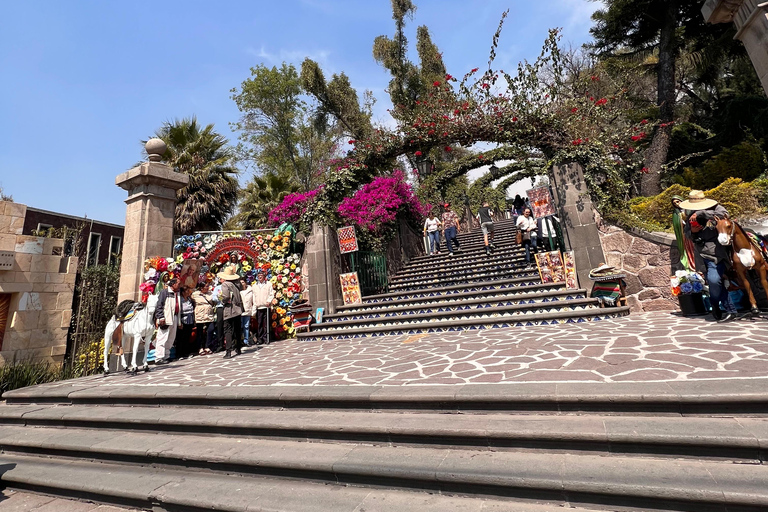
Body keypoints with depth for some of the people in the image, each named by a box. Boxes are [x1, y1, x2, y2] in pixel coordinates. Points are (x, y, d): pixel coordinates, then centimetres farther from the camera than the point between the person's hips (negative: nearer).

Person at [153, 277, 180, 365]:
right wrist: (161, 317, -17)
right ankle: (159, 358, -3)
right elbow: (159, 305, -10)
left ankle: (165, 356, 20)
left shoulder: (177, 293, 18)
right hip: (166, 319, -8)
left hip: (174, 318, 8)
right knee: (162, 338, -6)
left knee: (171, 339, 11)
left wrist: (179, 320, 17)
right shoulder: (164, 291, -5)